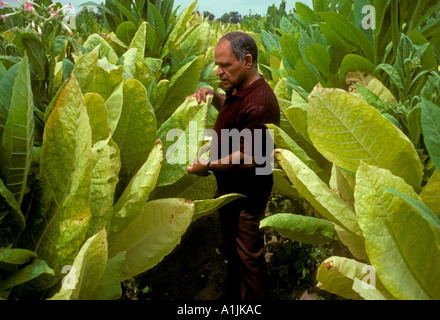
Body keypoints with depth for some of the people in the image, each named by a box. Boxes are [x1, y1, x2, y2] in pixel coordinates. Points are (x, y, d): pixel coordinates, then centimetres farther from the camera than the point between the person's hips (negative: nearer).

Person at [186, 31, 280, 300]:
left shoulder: (258, 102, -28)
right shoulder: (239, 89, 4)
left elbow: (249, 158, -28)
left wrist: (208, 166, -20)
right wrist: (213, 96, 7)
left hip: (248, 192, -10)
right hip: (230, 187, 11)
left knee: (248, 254, 4)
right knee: (232, 247, 24)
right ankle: (233, 295, 43)